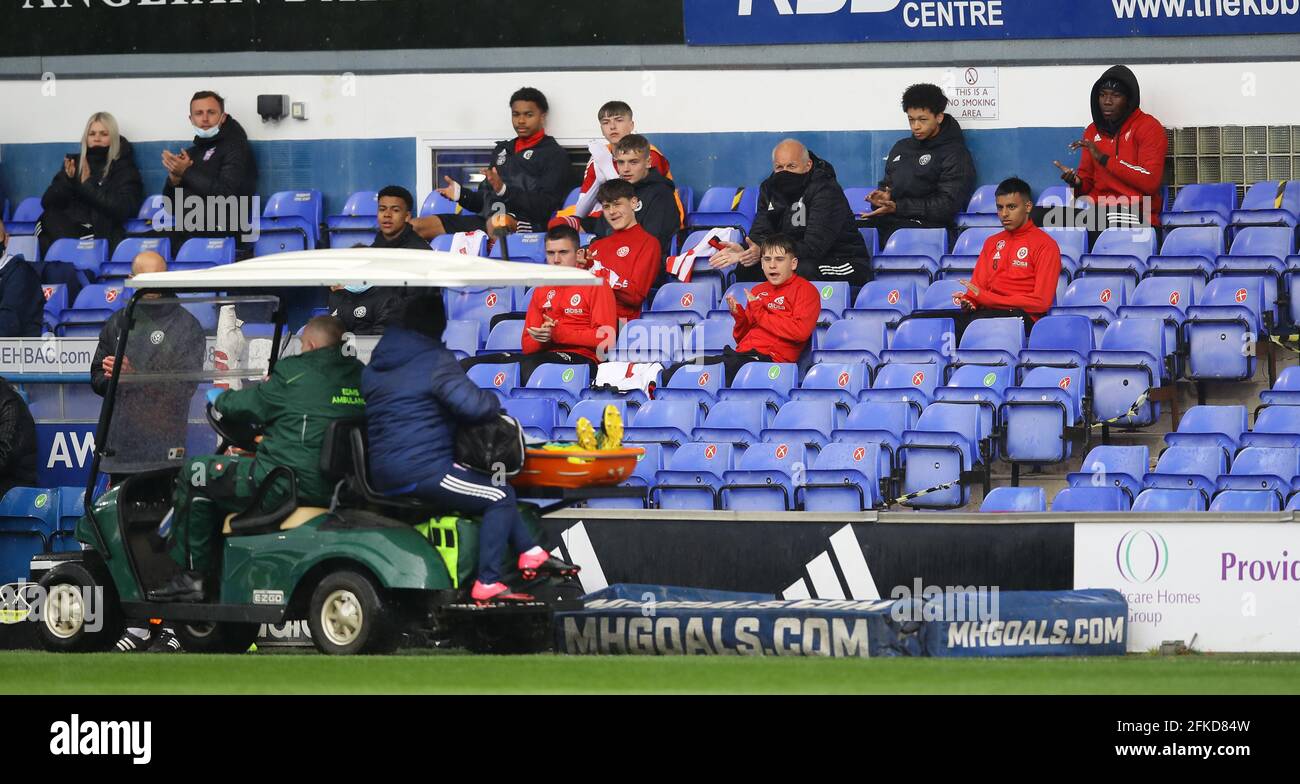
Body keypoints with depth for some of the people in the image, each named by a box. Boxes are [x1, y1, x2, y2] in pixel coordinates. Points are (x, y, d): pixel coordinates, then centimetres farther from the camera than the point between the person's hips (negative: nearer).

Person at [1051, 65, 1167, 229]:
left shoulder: (1149, 128, -1)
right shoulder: (1093, 131, 19)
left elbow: (1151, 182, -13)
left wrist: (1104, 158, -14)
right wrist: (1076, 182, -6)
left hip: (1136, 212, -5)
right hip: (1096, 207, 5)